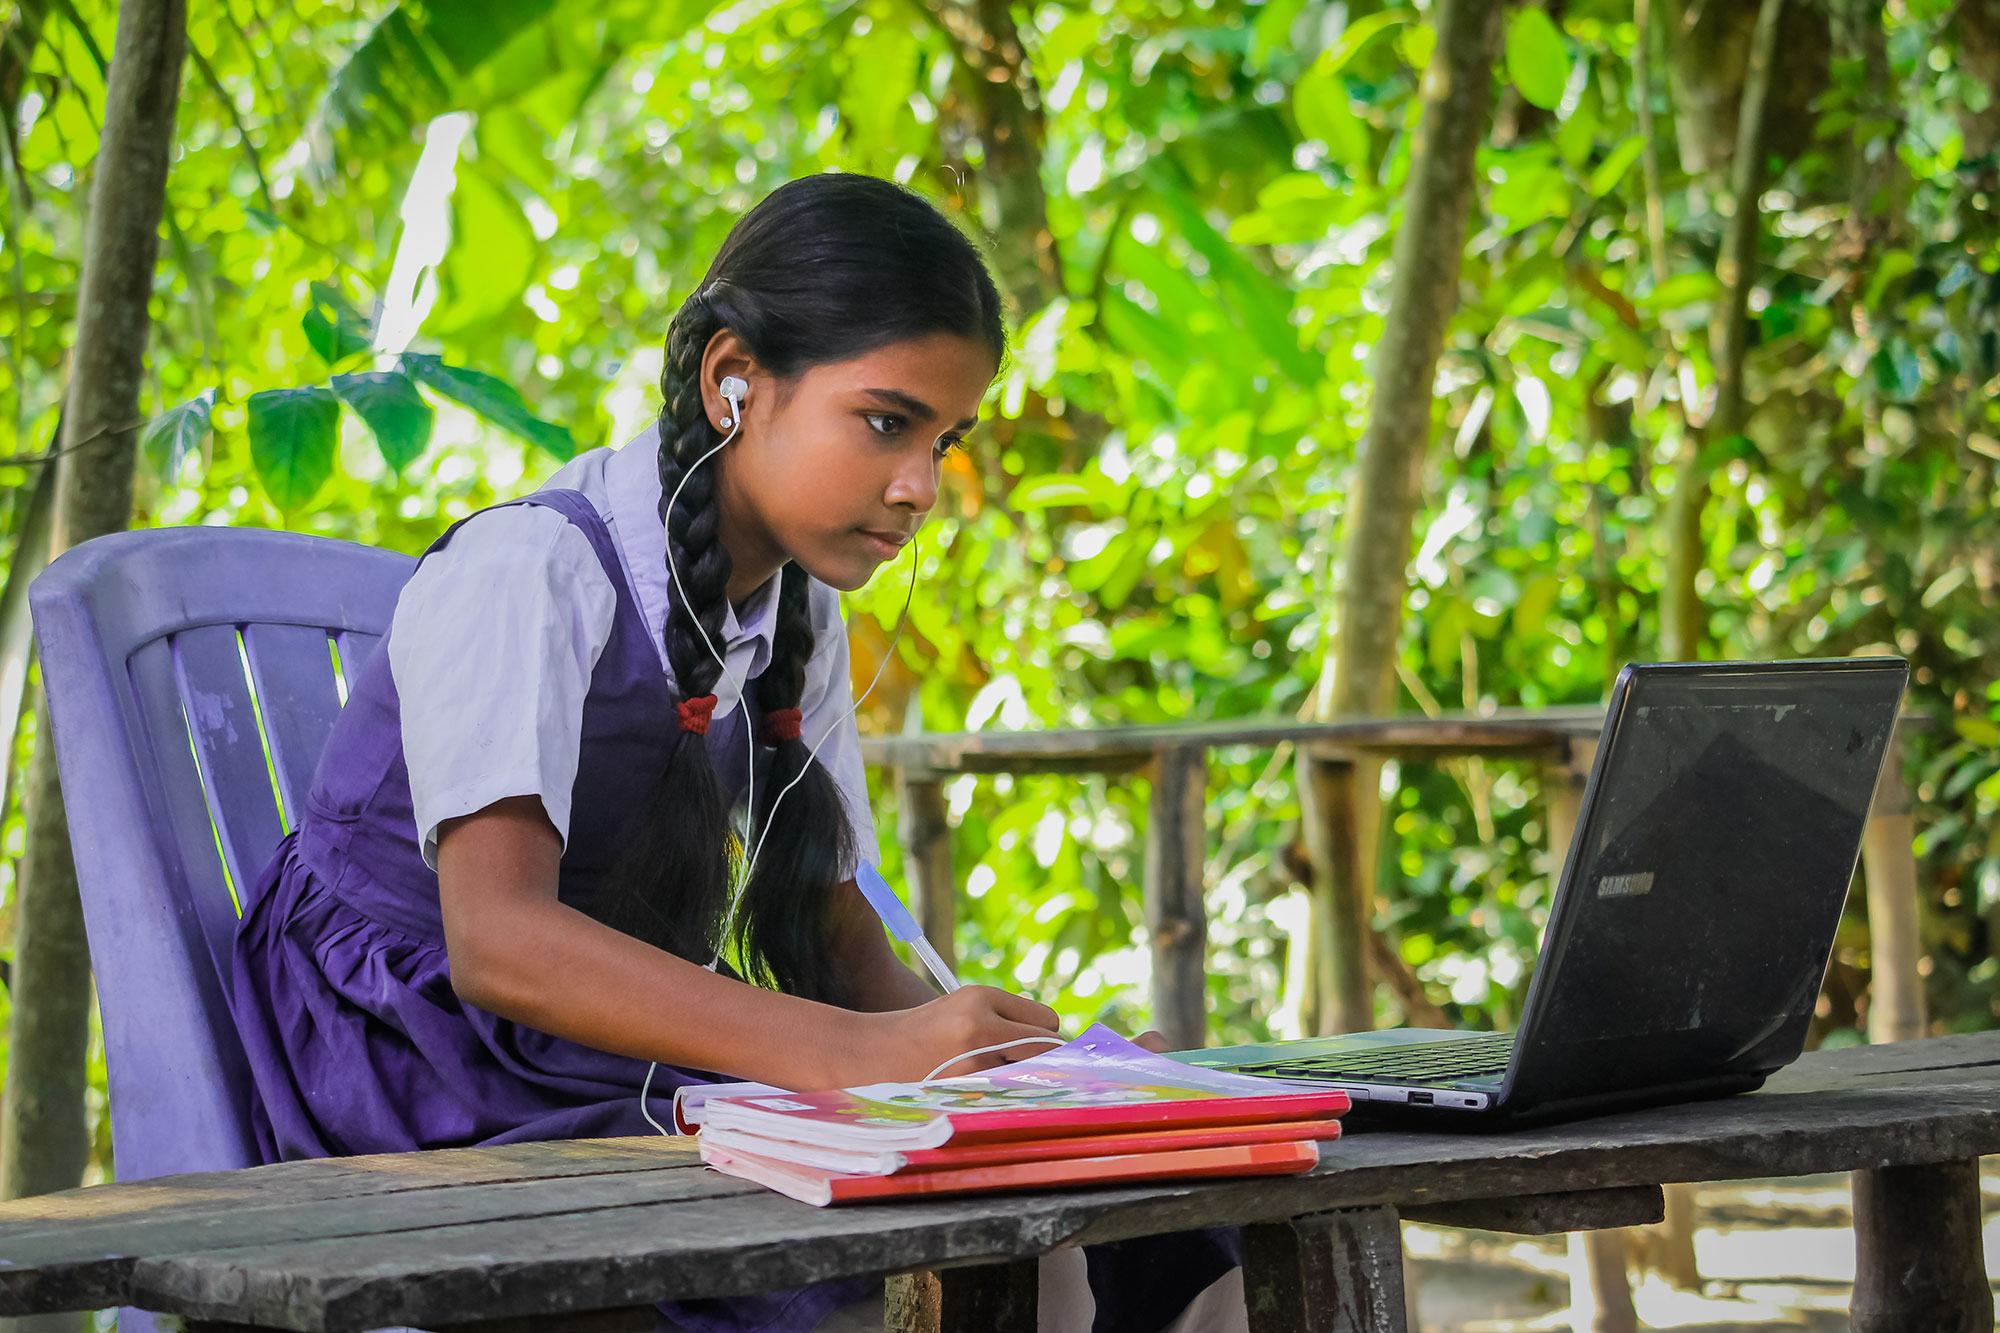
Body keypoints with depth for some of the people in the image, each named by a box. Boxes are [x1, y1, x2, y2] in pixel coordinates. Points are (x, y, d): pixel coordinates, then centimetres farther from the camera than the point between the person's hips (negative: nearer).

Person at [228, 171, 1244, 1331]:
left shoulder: (802, 612, 10)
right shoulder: (525, 576, -17)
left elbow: (822, 909, 11)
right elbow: (498, 940, -31)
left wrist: (946, 1042, -14)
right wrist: (863, 1053, -42)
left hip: (645, 1086, 8)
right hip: (438, 1119, -7)